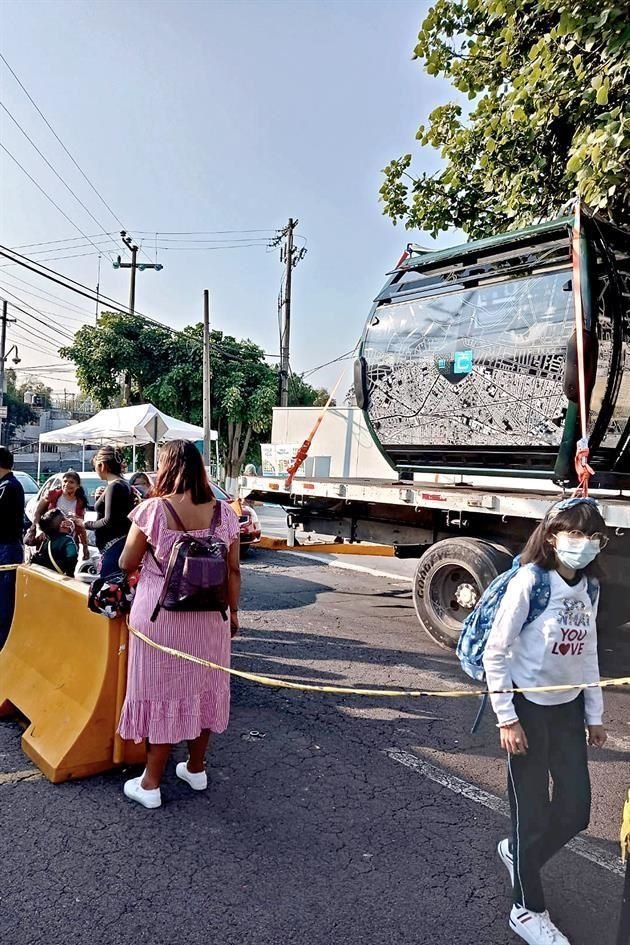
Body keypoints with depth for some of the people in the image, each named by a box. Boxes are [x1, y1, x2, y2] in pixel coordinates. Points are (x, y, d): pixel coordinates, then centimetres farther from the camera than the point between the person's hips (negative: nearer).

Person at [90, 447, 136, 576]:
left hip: (114, 545, -10)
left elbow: (109, 520, -18)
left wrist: (87, 524, -5)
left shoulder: (114, 486, -13)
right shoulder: (124, 484, 16)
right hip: (117, 544, 10)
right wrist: (101, 498, 14)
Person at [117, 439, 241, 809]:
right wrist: (233, 612, 13)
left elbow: (126, 563, -3)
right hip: (208, 616, 3)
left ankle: (151, 784, 21)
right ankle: (196, 768, 34)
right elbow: (234, 570, 1)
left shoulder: (153, 510, -12)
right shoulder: (223, 512, -3)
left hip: (160, 613, -3)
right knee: (201, 686, 17)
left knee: (162, 689, 9)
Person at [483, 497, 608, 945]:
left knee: (576, 811, 13)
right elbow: (495, 652, -16)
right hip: (528, 707, -6)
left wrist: (594, 715, 14)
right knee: (533, 811, 6)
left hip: (568, 708, 6)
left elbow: (588, 653, 11)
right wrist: (506, 718, -15)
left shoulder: (589, 587, 1)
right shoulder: (529, 581, -19)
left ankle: (518, 852, 41)